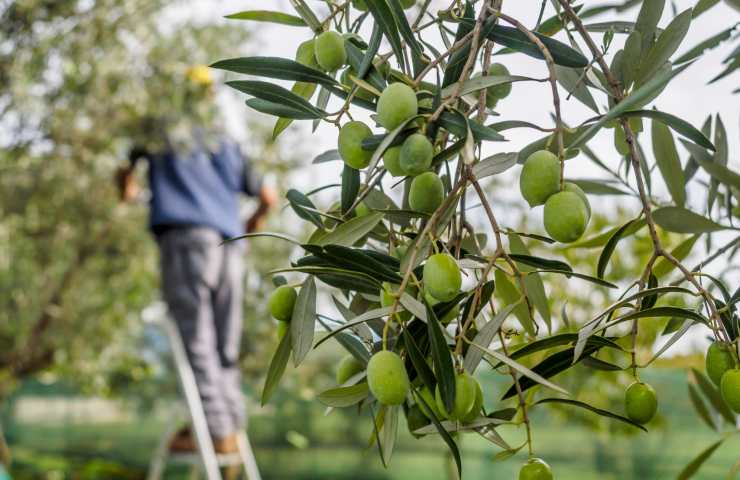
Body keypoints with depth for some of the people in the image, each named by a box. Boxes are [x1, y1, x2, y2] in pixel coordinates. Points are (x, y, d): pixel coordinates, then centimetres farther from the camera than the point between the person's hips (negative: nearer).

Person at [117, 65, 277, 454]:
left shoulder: (159, 134, 16)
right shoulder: (226, 145, 26)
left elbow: (126, 174, 29)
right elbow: (268, 197, 32)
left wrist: (128, 195, 50)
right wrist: (250, 228, 47)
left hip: (185, 236, -4)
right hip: (228, 245, 4)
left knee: (196, 341, -8)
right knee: (225, 347, 8)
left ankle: (216, 429, -14)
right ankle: (233, 428, 6)